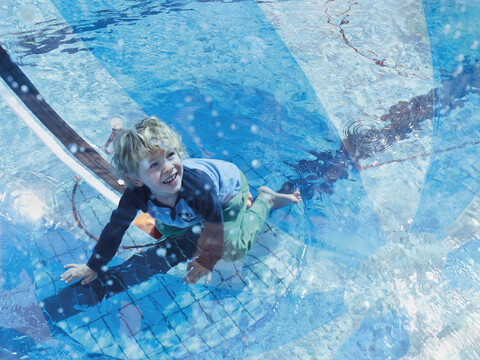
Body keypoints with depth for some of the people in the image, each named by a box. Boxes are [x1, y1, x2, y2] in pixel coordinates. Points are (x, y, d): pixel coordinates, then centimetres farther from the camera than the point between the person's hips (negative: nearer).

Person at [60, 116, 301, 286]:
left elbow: (215, 227, -29)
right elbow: (115, 228, -18)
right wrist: (93, 267, -9)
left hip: (228, 183, -5)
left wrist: (207, 261, -16)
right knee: (166, 229, 21)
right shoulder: (137, 195, -34)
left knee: (231, 249, -14)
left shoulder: (197, 184, -45)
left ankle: (264, 200, 4)